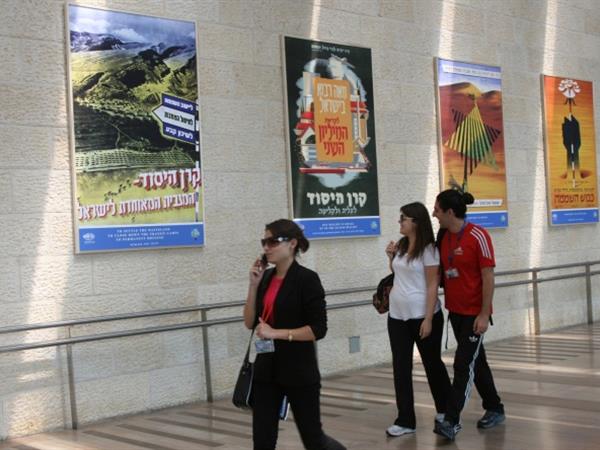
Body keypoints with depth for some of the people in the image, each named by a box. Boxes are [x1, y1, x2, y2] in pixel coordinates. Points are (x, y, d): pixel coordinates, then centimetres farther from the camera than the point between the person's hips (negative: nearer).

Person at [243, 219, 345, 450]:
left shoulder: (306, 279, -12)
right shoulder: (266, 278, 8)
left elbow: (319, 329, -16)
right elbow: (250, 322, 6)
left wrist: (276, 333, -21)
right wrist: (253, 285, -4)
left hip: (299, 371, -6)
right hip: (266, 370, 6)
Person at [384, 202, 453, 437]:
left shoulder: (428, 249, -11)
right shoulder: (401, 246, 8)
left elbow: (432, 286, -14)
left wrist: (428, 319, -18)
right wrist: (391, 257, 4)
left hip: (422, 315, -6)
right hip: (397, 316, 6)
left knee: (432, 363, 10)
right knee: (401, 367, 3)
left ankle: (444, 409, 30)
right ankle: (405, 420, 7)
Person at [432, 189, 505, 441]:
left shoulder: (478, 236, -16)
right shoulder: (444, 237, 4)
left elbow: (488, 277, -16)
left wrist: (484, 314, -19)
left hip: (475, 313, -7)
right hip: (455, 311, 7)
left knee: (464, 365, -7)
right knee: (476, 362, 16)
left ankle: (452, 421, -5)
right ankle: (495, 410, 30)